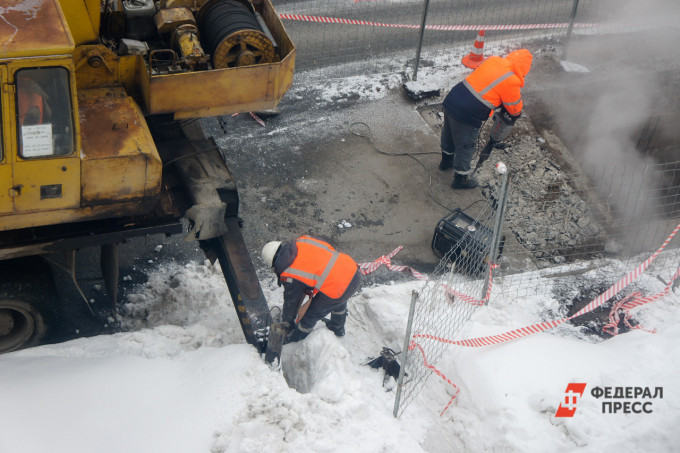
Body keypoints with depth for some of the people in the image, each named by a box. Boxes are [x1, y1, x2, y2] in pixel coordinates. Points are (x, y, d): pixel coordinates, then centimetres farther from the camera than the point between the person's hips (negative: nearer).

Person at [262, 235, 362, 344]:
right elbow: (330, 249, 17)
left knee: (310, 315, 20)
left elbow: (291, 302, 6)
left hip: (336, 291, -7)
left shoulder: (290, 276, -8)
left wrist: (287, 323, 25)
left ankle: (297, 339, 46)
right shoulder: (302, 241, 5)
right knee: (340, 301, 40)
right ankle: (338, 328, 64)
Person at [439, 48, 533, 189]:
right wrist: (515, 115, 24)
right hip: (468, 115, -7)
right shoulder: (512, 81, -13)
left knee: (449, 134, 29)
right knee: (465, 146, 13)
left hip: (451, 100, 7)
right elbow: (515, 107, 1)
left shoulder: (492, 60, 5)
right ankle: (461, 178, 31)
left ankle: (446, 160, 55)